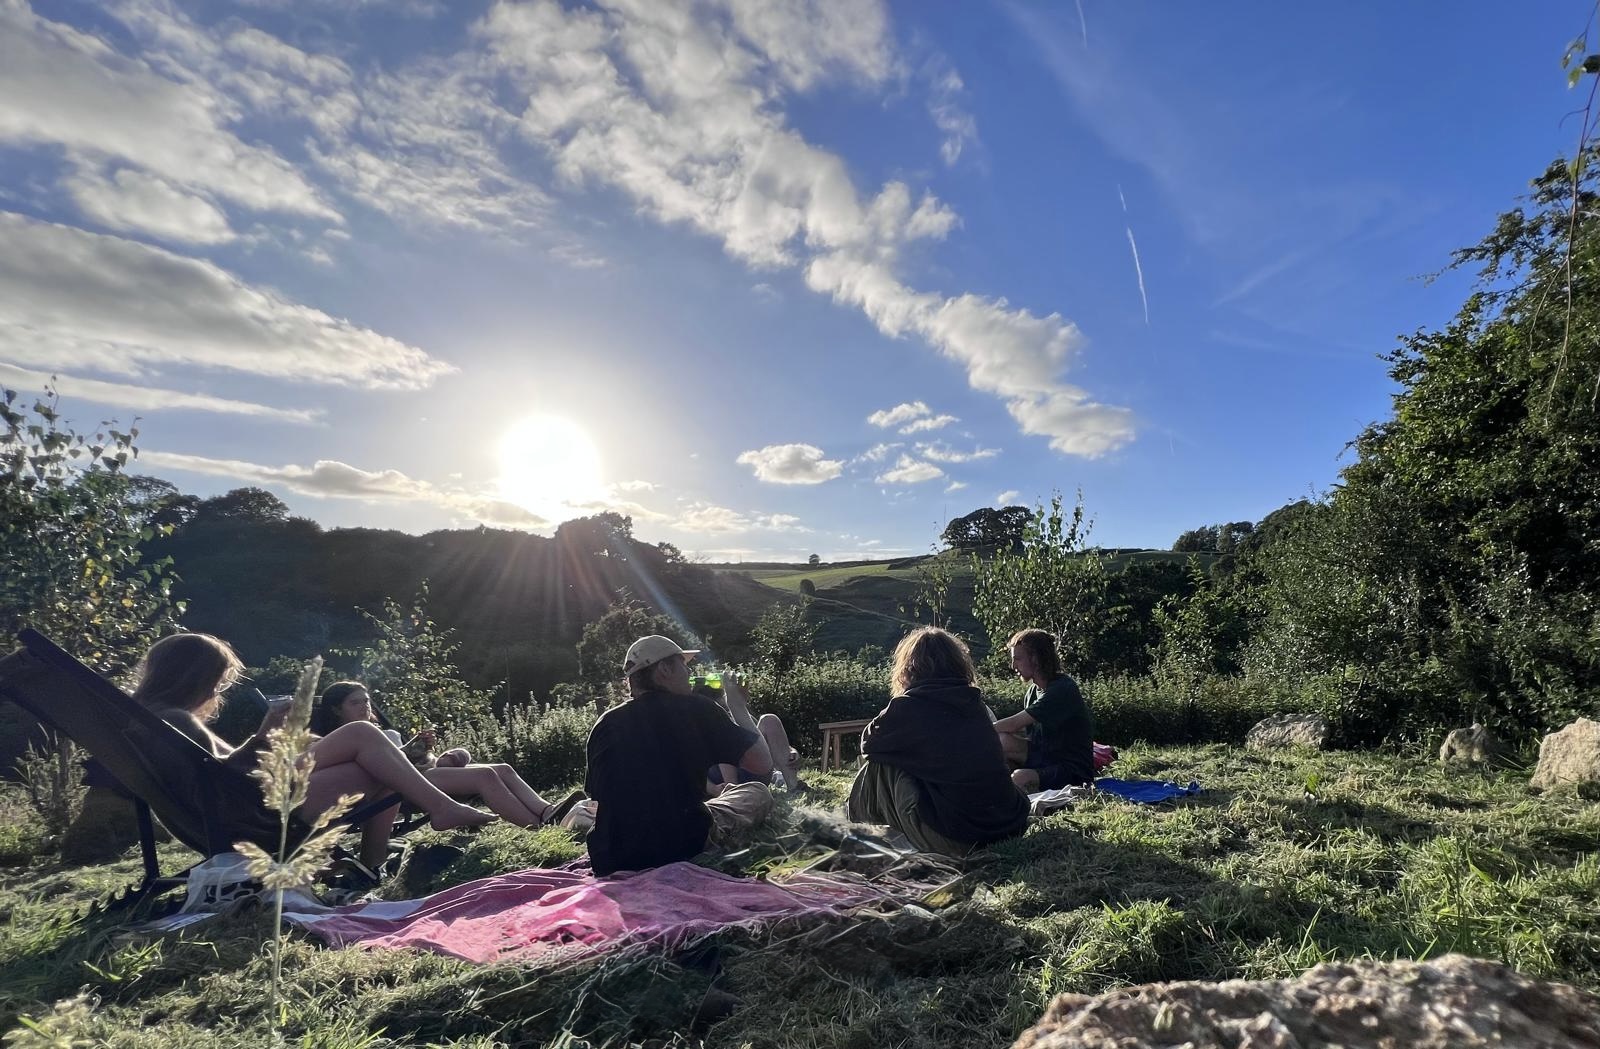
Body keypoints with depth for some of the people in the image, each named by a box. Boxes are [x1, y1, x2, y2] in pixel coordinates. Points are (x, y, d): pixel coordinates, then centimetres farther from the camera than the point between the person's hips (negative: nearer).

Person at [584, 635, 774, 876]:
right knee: (758, 792, 17)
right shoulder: (695, 709, -9)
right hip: (684, 851, -5)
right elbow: (763, 765, -6)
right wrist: (737, 704, 8)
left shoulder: (605, 723, 3)